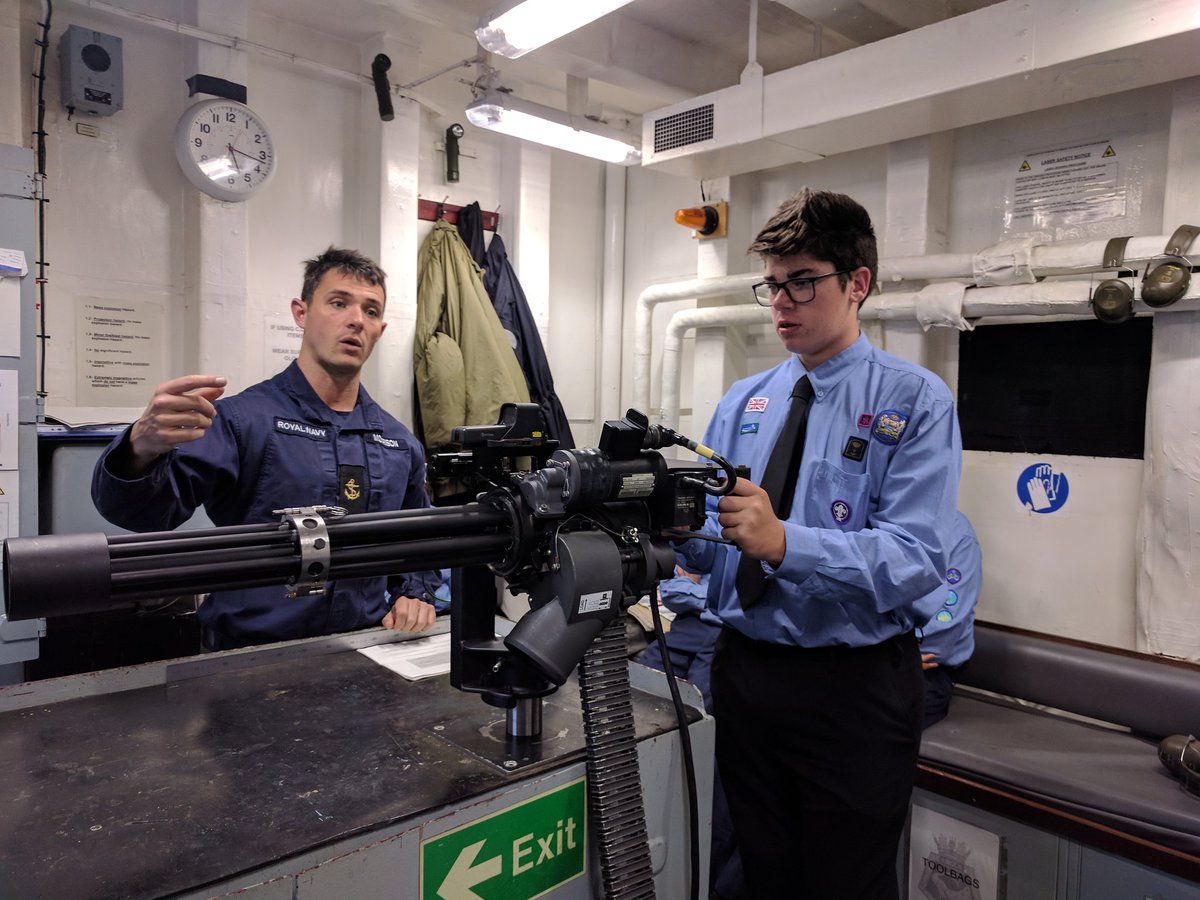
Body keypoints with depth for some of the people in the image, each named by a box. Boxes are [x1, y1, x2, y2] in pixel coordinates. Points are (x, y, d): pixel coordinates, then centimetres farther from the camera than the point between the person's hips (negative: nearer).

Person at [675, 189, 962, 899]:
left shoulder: (916, 401, -8)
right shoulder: (742, 403, 6)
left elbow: (914, 557, -21)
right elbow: (708, 544, 2)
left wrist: (783, 542, -36)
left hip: (856, 687, -4)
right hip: (745, 672, 5)